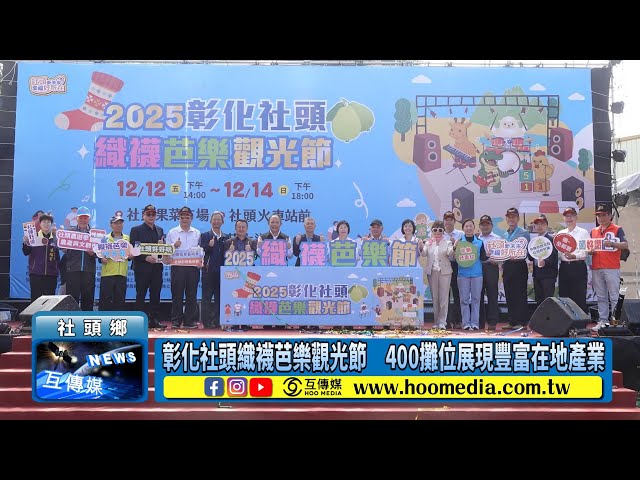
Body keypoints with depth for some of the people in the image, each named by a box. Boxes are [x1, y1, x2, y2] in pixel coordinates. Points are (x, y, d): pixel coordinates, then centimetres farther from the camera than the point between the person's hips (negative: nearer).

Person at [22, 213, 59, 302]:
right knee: (35, 298, -1)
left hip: (51, 274, 1)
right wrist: (25, 243, -11)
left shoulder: (56, 238, 7)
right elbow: (26, 253, 3)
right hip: (36, 273, -1)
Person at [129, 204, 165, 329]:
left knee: (155, 294, 6)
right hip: (142, 267, -4)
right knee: (141, 294, 0)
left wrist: (162, 245, -6)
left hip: (156, 266, 5)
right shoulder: (136, 229, 1)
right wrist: (146, 257, -18)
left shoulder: (160, 230, 16)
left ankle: (154, 320, 11)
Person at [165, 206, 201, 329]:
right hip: (177, 267, -1)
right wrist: (174, 245, -14)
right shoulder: (172, 232, 8)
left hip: (193, 267, 1)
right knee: (177, 294, 0)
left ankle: (190, 320, 11)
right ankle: (176, 321, 7)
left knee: (191, 295, 4)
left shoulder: (197, 233, 12)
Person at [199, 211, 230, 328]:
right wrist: (209, 246, -21)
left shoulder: (227, 237, 13)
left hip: (222, 270, 3)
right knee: (207, 296, 0)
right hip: (208, 271, -3)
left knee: (220, 297, 5)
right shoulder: (205, 236, 6)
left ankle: (217, 321, 12)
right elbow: (201, 251, -4)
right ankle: (207, 322, 4)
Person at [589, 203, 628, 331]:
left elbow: (625, 245, -10)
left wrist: (612, 244, -27)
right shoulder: (594, 231, 17)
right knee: (601, 297, 9)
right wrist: (590, 251, -1)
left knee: (614, 297, -5)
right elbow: (589, 248, 22)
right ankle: (602, 320, 12)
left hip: (611, 268, -5)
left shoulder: (617, 229, 1)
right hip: (596, 269, 5)